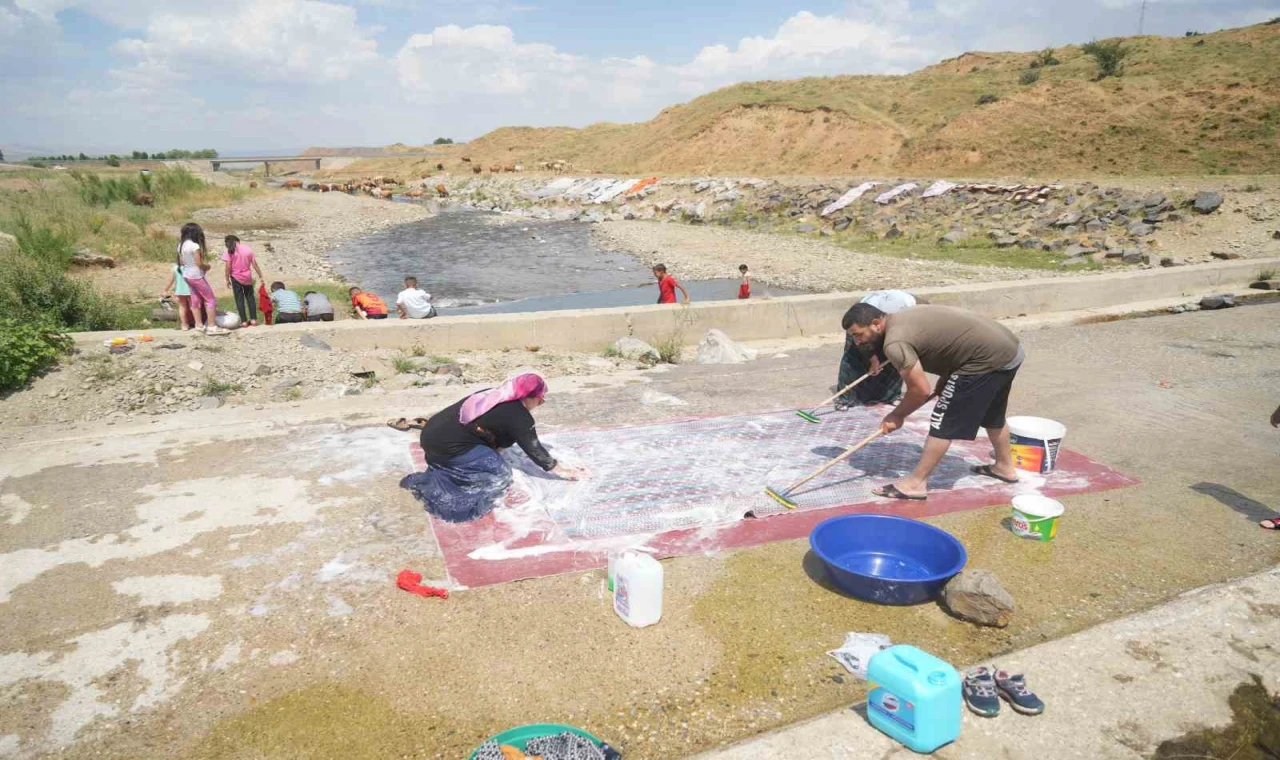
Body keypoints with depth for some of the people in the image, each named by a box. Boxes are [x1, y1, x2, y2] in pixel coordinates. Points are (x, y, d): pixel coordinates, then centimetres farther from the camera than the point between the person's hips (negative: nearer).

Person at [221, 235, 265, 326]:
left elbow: (228, 267, -10)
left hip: (236, 278, -3)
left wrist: (227, 279, -2)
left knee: (239, 299, 4)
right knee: (250, 297, 13)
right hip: (247, 277, 3)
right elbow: (255, 264, 2)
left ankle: (244, 321, 3)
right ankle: (253, 319, 8)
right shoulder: (248, 249, 2)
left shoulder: (230, 252, -8)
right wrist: (261, 276, 9)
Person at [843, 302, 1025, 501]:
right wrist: (944, 381, 10)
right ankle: (1005, 466, 47)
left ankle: (916, 483, 1)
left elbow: (920, 390, -15)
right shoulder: (904, 318, 12)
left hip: (988, 358, -10)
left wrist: (897, 415, 1)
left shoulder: (895, 342, -18)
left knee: (944, 422, -4)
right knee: (992, 415, 29)